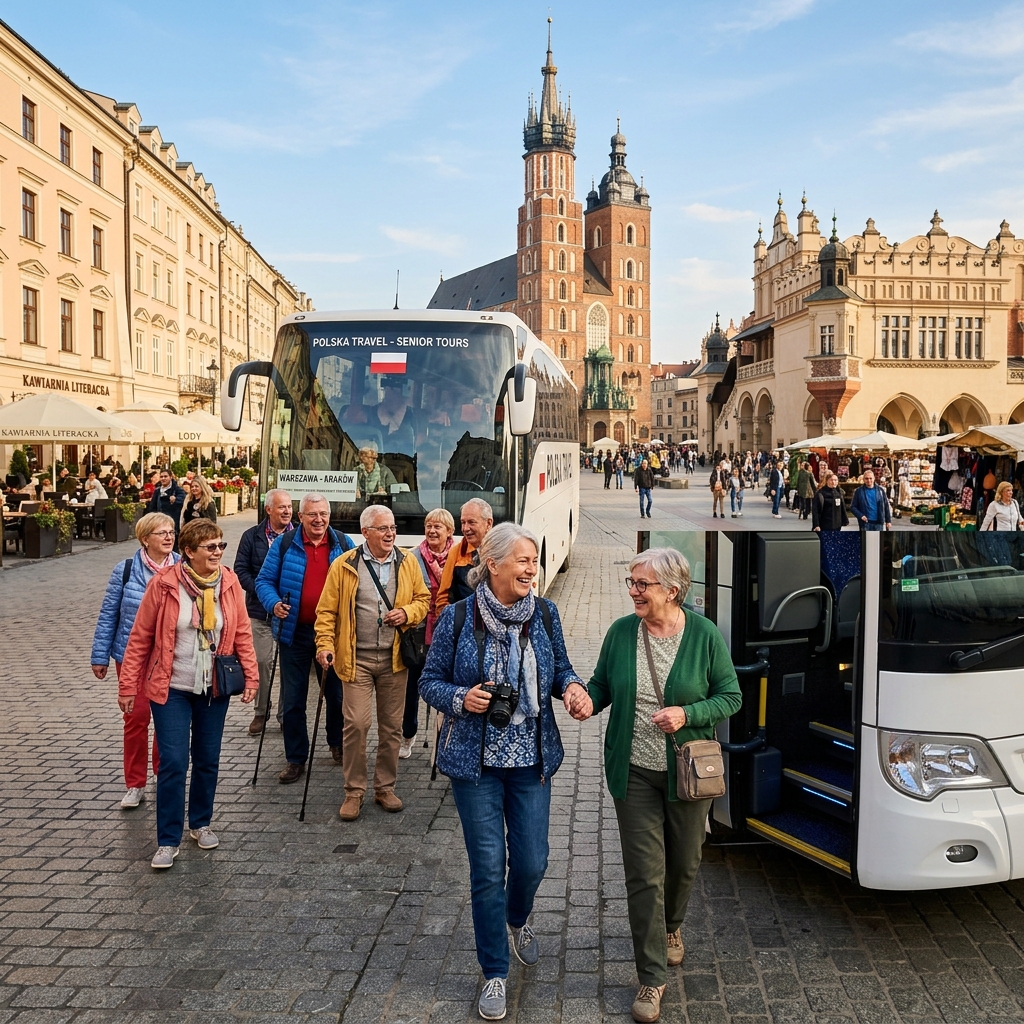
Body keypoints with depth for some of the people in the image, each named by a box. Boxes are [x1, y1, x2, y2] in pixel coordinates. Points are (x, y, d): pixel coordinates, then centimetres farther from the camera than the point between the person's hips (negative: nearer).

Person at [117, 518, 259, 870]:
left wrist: (251, 676, -2)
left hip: (214, 688, 3)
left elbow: (242, 633, 3)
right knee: (173, 762, -4)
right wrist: (127, 686, -5)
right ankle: (168, 840, 10)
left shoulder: (229, 582, -4)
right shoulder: (163, 584, -12)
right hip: (171, 688, -3)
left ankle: (200, 823, 33)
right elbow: (140, 638, -6)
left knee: (208, 760, 13)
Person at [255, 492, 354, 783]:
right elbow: (264, 580, 2)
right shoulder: (284, 545, -1)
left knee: (336, 694, 13)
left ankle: (338, 745, 35)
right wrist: (273, 603, -17)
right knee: (292, 700, 5)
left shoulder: (344, 545, 3)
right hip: (295, 632, -1)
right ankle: (295, 759, 17)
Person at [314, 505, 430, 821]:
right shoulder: (344, 566, -2)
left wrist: (408, 613, -7)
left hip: (395, 658, 3)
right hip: (357, 659, -3)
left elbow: (423, 598, 14)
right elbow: (327, 610, -1)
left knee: (392, 725, 9)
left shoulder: (408, 563, 6)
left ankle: (385, 787, 24)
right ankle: (354, 791, 9)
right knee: (356, 723, -7)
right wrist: (325, 644, -12)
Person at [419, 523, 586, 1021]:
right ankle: (494, 974, 23)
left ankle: (517, 920, 47)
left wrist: (572, 686, -12)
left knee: (531, 862, 9)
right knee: (488, 867, 3)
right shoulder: (458, 619, -11)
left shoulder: (545, 613, -3)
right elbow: (430, 681, -3)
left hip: (532, 759, 3)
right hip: (476, 761, -2)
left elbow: (560, 669, 9)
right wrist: (460, 698, -22)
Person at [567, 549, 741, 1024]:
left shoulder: (705, 635, -10)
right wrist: (588, 700, -15)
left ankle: (671, 926, 50)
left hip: (688, 771, 0)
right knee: (644, 873, 1)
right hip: (634, 772, 0)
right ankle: (652, 977, 14)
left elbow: (731, 696, -4)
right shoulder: (621, 632, -5)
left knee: (684, 863, 18)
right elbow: (601, 683, 7)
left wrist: (687, 713, -20)